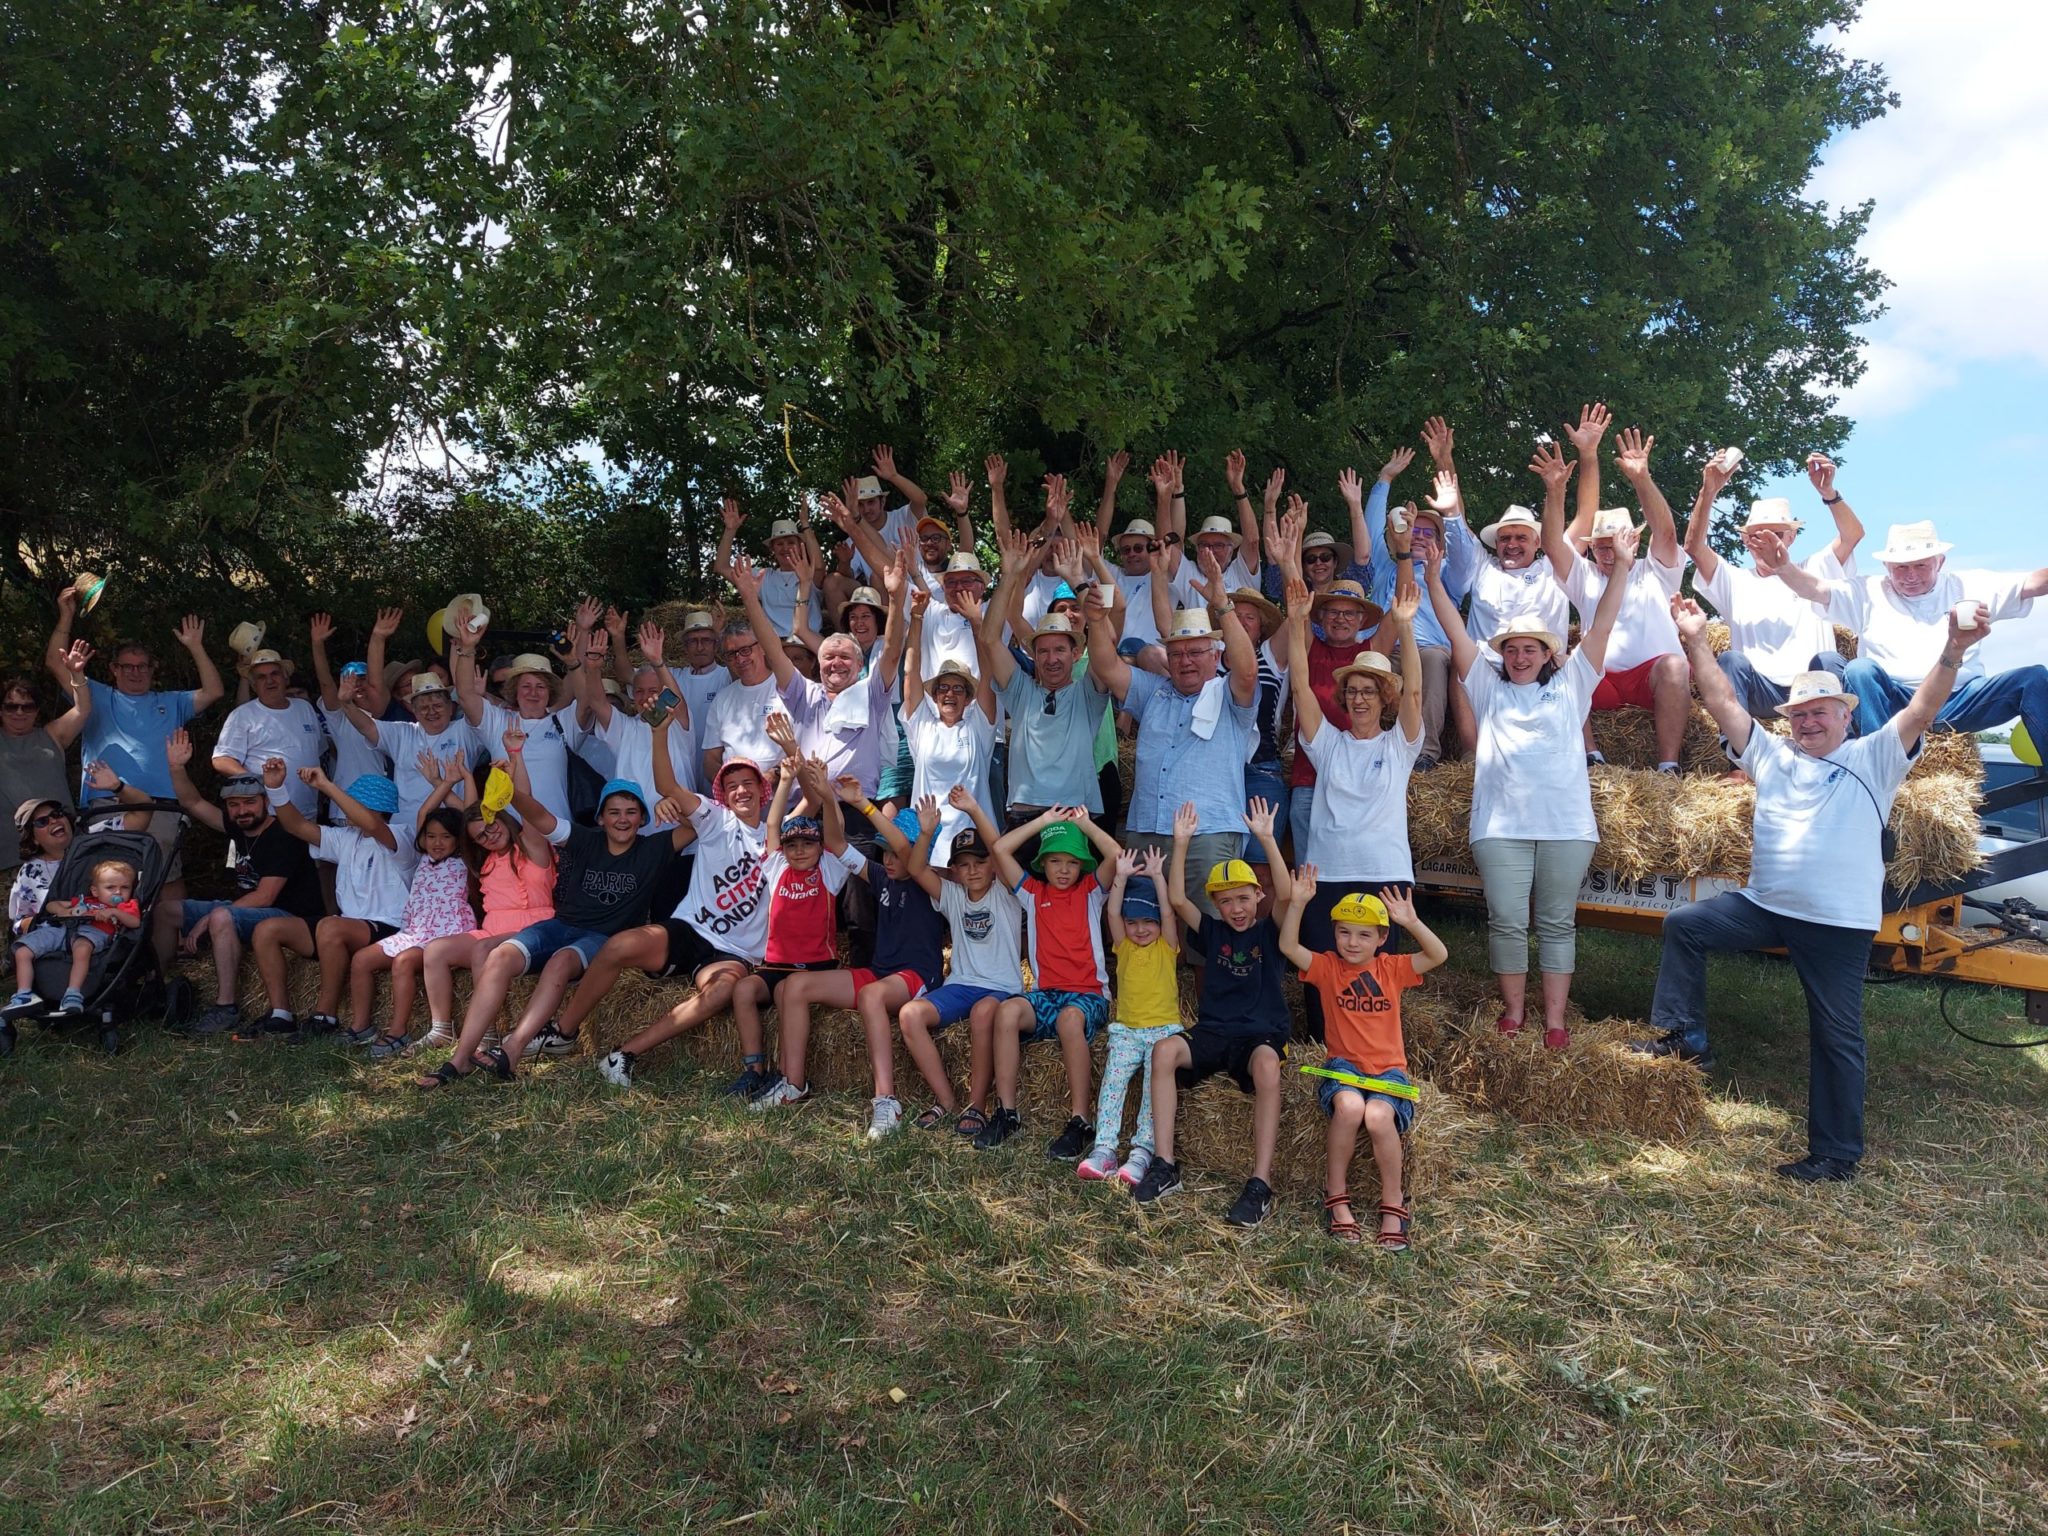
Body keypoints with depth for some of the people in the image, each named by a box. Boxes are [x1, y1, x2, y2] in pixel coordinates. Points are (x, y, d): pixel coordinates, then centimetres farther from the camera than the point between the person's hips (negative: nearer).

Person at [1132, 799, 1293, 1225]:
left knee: (1267, 1064, -38)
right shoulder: (1212, 932, 12)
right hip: (1212, 1031, 3)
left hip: (1262, 1034, -3)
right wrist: (1181, 843, -8)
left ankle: (1261, 1184, -36)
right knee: (1164, 1049, -27)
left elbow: (1286, 895, -14)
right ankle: (1164, 1166, -23)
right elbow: (1177, 899, 0)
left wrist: (1266, 839, -24)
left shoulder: (1270, 933, 4)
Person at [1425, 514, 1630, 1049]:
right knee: (1507, 923, -1)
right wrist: (1434, 578, 3)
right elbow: (1456, 633, 9)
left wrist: (1621, 568, 5)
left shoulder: (1570, 685, 15)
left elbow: (1600, 628, 11)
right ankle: (1512, 1014, 12)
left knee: (1557, 924, 5)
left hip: (1566, 824, 0)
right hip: (1501, 824, 0)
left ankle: (1555, 1021, 10)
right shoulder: (1488, 688, 15)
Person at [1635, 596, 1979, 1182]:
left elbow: (1922, 710, -12)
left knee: (1836, 1036, 3)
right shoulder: (1772, 754, 11)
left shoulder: (1873, 759, 1)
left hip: (1840, 921, -4)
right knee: (1683, 926, 0)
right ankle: (1685, 1039, 10)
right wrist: (1697, 641, -1)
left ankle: (1837, 1153, 14)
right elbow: (1723, 704, 6)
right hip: (1763, 906, 4)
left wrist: (1953, 652, -28)